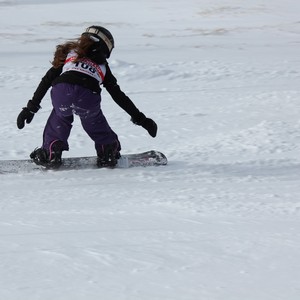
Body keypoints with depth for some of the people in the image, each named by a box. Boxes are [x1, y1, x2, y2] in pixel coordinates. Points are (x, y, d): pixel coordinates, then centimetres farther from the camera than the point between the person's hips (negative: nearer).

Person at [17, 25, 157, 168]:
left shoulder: (69, 53, 33)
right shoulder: (102, 65, 32)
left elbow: (46, 80, 27)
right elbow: (119, 96, 33)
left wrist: (31, 108, 29)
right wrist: (140, 118, 39)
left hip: (61, 93, 0)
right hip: (88, 99, 0)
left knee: (60, 116, 32)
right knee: (94, 123, 32)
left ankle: (50, 152, 20)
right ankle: (108, 152, 27)